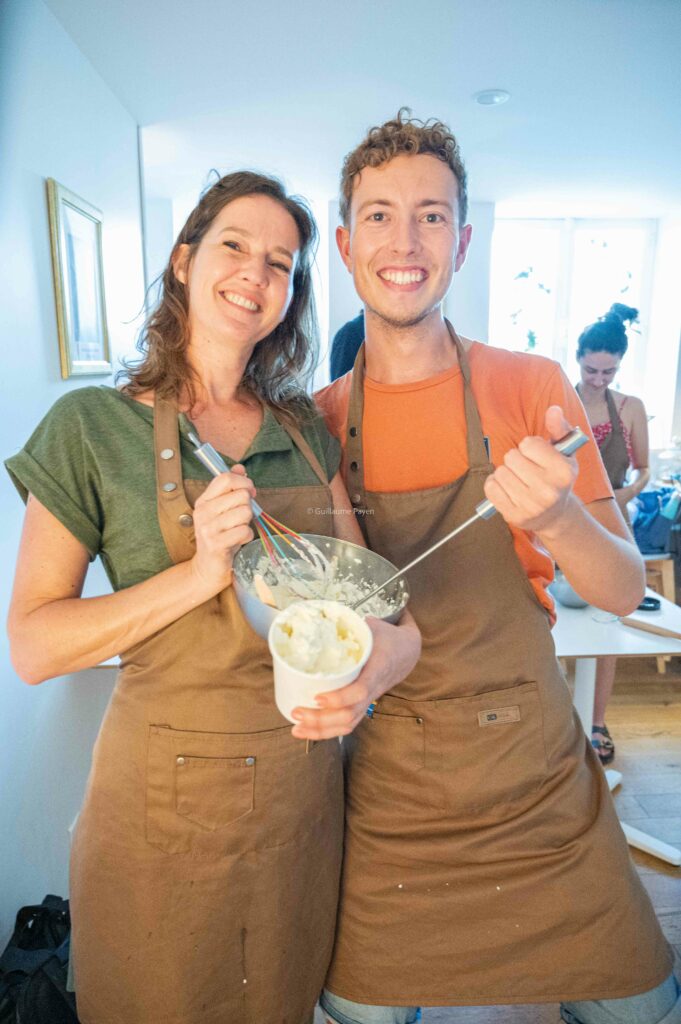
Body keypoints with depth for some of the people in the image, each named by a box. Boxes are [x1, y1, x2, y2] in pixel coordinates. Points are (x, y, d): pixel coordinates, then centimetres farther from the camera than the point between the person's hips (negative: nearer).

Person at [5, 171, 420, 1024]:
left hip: (303, 787, 4)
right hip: (163, 798, -3)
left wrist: (385, 648, -17)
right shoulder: (93, 426, -9)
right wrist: (201, 572, -24)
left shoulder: (306, 429, 3)